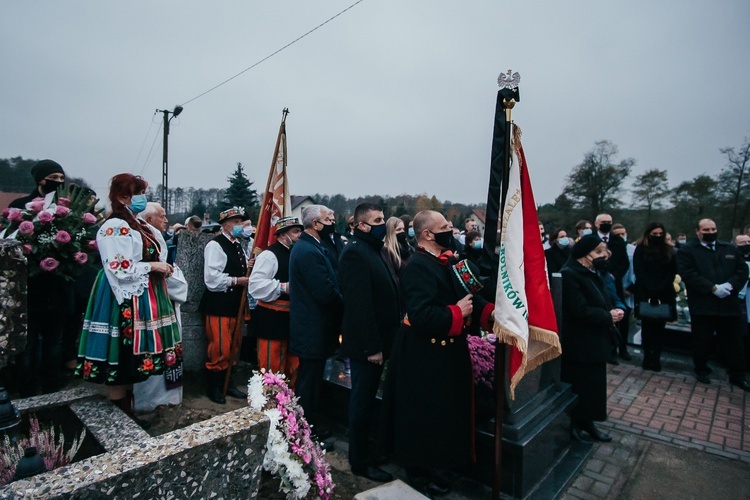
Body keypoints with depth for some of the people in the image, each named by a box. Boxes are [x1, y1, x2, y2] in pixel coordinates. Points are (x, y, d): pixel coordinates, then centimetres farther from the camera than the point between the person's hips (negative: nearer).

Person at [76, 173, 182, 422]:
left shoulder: (141, 225, 14)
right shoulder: (114, 228, -14)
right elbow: (119, 268, -21)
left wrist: (162, 269, 6)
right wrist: (152, 266, -15)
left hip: (144, 297, 9)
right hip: (126, 299, -9)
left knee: (131, 355, 16)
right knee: (120, 354, 1)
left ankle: (128, 407, 29)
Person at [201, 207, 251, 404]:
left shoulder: (238, 246, 14)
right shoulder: (215, 245, -13)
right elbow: (212, 279, -23)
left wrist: (249, 270, 1)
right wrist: (237, 281, -18)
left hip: (235, 304, 9)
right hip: (219, 304, -9)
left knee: (234, 346, 16)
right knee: (219, 348, -1)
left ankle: (228, 383, 30)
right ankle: (214, 388, 17)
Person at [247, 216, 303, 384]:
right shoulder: (269, 255, -13)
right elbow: (255, 285, -23)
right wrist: (283, 287, -25)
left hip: (292, 317, 9)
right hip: (272, 319, -8)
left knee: (293, 366, 19)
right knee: (271, 366, 1)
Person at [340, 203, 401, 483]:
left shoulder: (373, 250, 11)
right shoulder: (355, 253, -19)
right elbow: (359, 304, -24)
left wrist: (380, 342, 13)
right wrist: (372, 346, -22)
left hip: (377, 340, 9)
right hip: (366, 343, -9)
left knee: (366, 399, 22)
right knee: (363, 401, 6)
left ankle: (364, 448, 40)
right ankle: (361, 462, 24)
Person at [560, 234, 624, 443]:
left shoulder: (592, 273, 12)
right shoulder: (570, 274, -21)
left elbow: (602, 301, 15)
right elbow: (580, 310, -26)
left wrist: (614, 310, -6)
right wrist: (609, 317, -17)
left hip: (594, 341, 10)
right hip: (579, 344, -10)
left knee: (593, 385, 18)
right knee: (579, 386, 4)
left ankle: (587, 423, 32)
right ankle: (575, 425, 21)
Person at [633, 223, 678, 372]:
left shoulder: (669, 250, 11)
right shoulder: (640, 250, 3)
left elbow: (672, 272, 3)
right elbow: (639, 272, -4)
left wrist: (660, 289, -11)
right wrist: (651, 289, -14)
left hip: (665, 294, 2)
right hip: (645, 294, -2)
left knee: (659, 326, 1)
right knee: (647, 326, 2)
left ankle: (656, 357, 7)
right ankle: (647, 356, 8)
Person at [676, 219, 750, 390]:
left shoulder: (730, 249, 13)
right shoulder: (687, 251, -1)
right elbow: (688, 274, -12)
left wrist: (730, 285, -12)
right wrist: (713, 288, -19)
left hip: (729, 305, 3)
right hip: (702, 305, -3)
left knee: (734, 342, 10)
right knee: (702, 342, 9)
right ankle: (701, 370, 26)